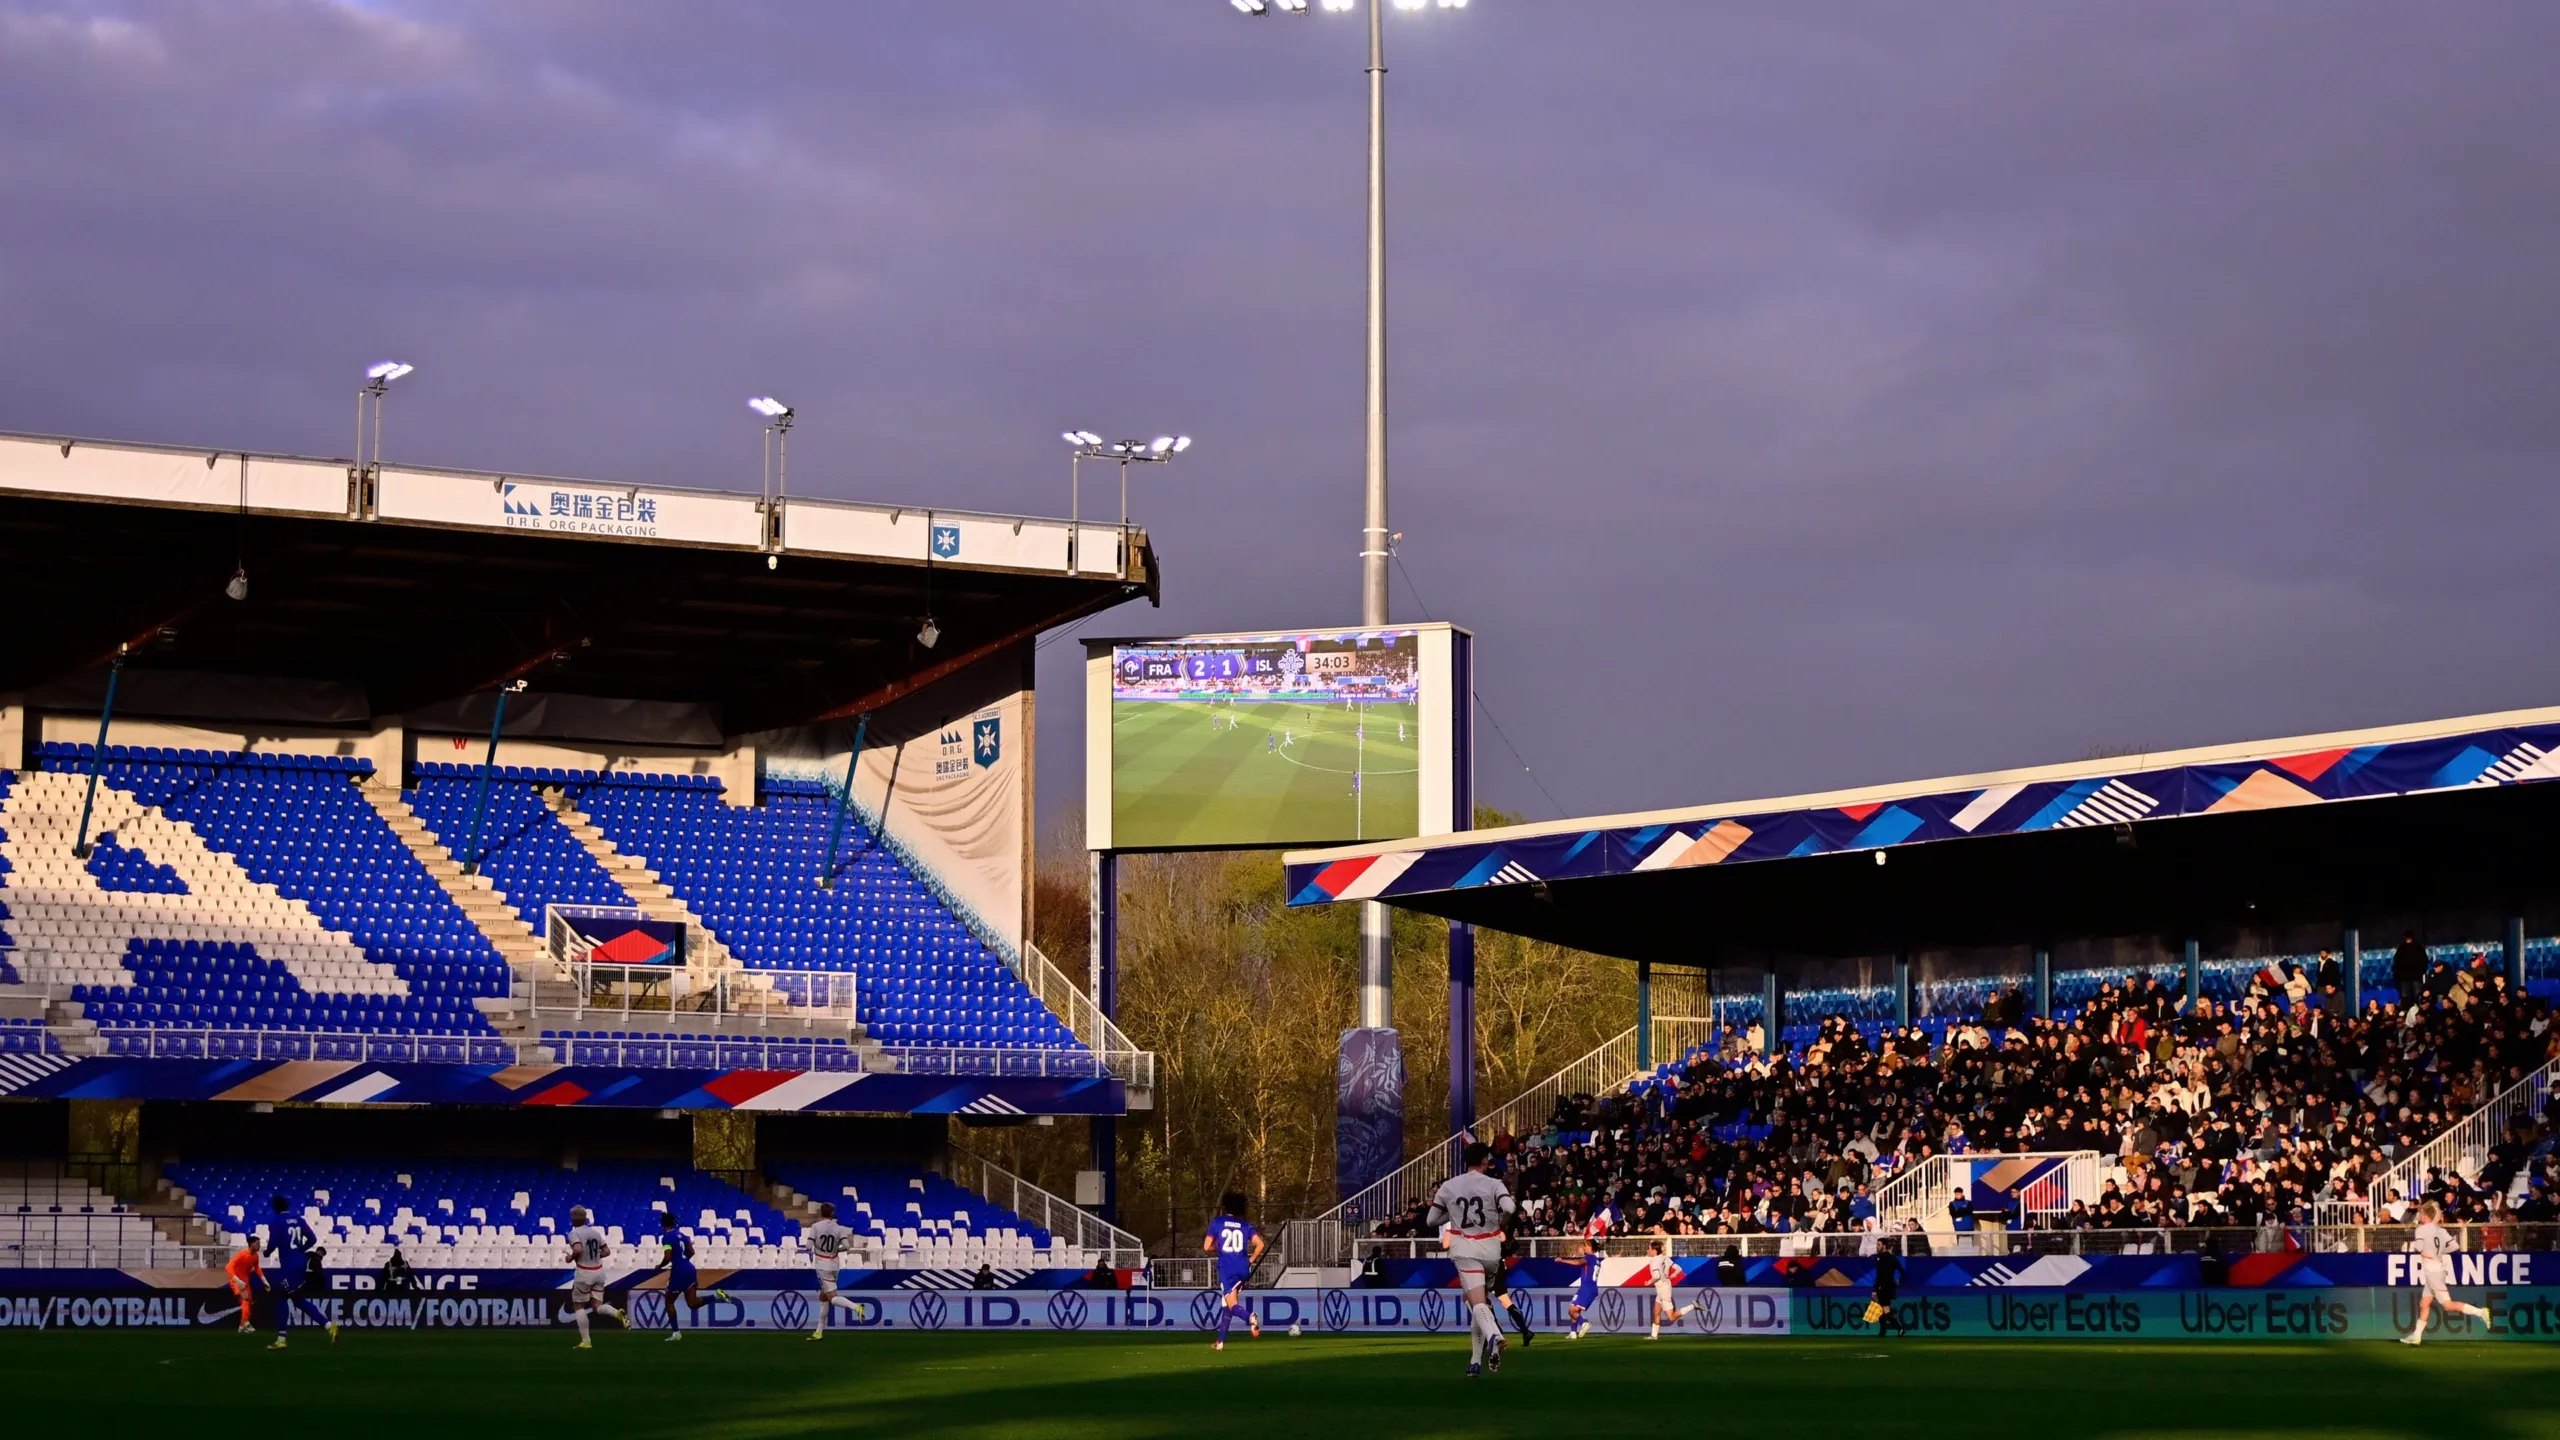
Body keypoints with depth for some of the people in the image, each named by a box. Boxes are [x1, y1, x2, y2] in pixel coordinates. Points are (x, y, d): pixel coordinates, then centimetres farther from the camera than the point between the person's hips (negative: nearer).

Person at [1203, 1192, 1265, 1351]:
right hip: (1243, 1269, 4)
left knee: (1232, 1304, -7)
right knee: (1226, 1303, 18)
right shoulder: (1245, 1226, 9)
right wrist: (1251, 1260, 10)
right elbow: (1260, 1244, -3)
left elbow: (1206, 1247, -1)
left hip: (1226, 1269, -4)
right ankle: (1221, 1341, 20)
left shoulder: (1217, 1223, 3)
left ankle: (1250, 1317, -41)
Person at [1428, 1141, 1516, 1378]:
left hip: (1465, 1249, -1)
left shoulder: (1448, 1186, 3)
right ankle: (1476, 1360, 19)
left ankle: (1493, 1335, -46)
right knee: (1479, 1299, 18)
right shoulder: (1493, 1184, -4)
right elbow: (1509, 1208, -22)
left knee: (1477, 1301, -13)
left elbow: (1432, 1220, 8)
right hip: (1491, 1248, 1)